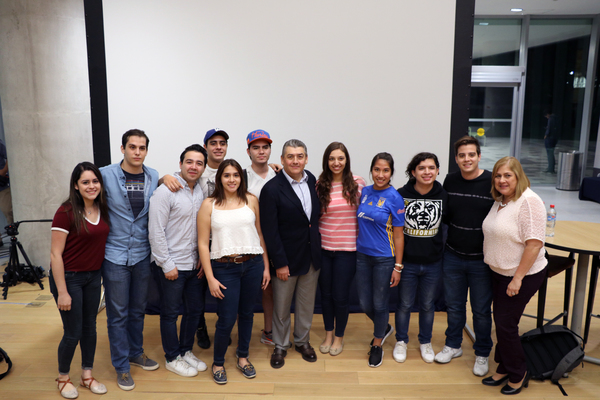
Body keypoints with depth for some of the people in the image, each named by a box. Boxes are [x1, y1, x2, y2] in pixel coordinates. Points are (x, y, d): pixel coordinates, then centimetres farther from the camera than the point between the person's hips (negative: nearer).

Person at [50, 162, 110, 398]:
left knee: (90, 327, 15)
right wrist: (62, 292, -16)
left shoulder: (102, 209, -2)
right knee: (73, 332, 5)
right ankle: (63, 378, 30)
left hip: (93, 276, 5)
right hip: (68, 277, -5)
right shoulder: (66, 212, -18)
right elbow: (55, 254, -17)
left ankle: (87, 376, 33)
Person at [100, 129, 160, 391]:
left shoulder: (153, 177, 1)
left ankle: (136, 352, 40)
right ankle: (121, 365, 24)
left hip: (143, 254, 3)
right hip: (115, 254, -3)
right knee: (118, 313, 8)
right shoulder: (105, 175, -10)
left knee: (138, 309, 19)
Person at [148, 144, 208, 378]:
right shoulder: (166, 191, -16)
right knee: (170, 313, 9)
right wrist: (167, 264, -15)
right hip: (172, 265, -7)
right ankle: (172, 358, 27)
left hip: (194, 263, 7)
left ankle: (186, 351, 36)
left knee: (195, 308, 16)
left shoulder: (201, 191, 5)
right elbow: (156, 231, -17)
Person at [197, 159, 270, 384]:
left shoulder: (251, 200, 4)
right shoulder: (209, 204, -2)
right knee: (226, 319, 1)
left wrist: (266, 266, 8)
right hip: (224, 267, -2)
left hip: (252, 264, 2)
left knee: (246, 313, 14)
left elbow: (260, 234, 8)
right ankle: (218, 363, 26)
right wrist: (210, 278, -7)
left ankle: (243, 357, 36)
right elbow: (203, 243, -3)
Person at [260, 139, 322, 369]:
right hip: (286, 257, -4)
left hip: (312, 255, 5)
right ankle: (280, 346, 32)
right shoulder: (272, 189, -15)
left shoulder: (312, 180, 0)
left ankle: (303, 341, 39)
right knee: (281, 306, 11)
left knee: (306, 303, 18)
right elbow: (269, 230, -15)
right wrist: (279, 263, -16)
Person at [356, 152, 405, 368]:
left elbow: (398, 235, -9)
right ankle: (384, 328, 44)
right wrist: (356, 247, 9)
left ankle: (377, 345, 32)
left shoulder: (394, 198, -11)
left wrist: (398, 267, -10)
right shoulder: (365, 192, 2)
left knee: (379, 303, 9)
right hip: (362, 255, 5)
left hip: (384, 258, -5)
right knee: (365, 303, 14)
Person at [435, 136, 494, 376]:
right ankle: (453, 345, 38)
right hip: (453, 256, 3)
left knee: (481, 310, 11)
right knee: (454, 305, 17)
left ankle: (482, 355, 31)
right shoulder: (450, 181, 0)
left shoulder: (492, 183, -13)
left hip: (482, 260, -3)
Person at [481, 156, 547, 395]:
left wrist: (518, 278, -22)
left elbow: (534, 243, -23)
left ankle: (518, 374, 20)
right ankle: (504, 369, 31)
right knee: (501, 321, 15)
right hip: (499, 272, 8)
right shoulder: (500, 201, 8)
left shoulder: (528, 201, -19)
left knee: (506, 324, -1)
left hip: (522, 276, -8)